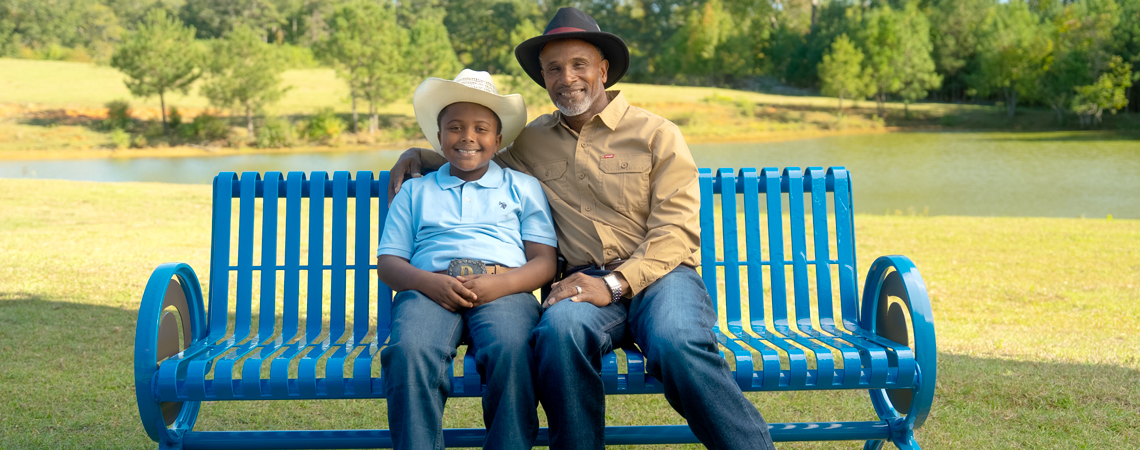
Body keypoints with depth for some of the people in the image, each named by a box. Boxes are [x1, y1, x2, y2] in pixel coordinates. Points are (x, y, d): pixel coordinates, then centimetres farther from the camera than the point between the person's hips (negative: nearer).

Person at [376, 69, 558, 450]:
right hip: (429, 288, 1)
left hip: (504, 290, -1)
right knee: (410, 351, -35)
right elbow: (387, 264, 17)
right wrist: (429, 282, -7)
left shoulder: (523, 187, 24)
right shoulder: (415, 192, 27)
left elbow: (544, 262, 13)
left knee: (513, 352, -36)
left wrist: (499, 283, -9)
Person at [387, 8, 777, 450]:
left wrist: (614, 283, -15)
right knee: (560, 330, -34)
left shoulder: (657, 134, 6)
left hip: (658, 275, -2)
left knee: (678, 345, -35)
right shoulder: (531, 141, 18)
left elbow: (678, 231, -2)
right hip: (585, 281, 2)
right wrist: (418, 156, 22)